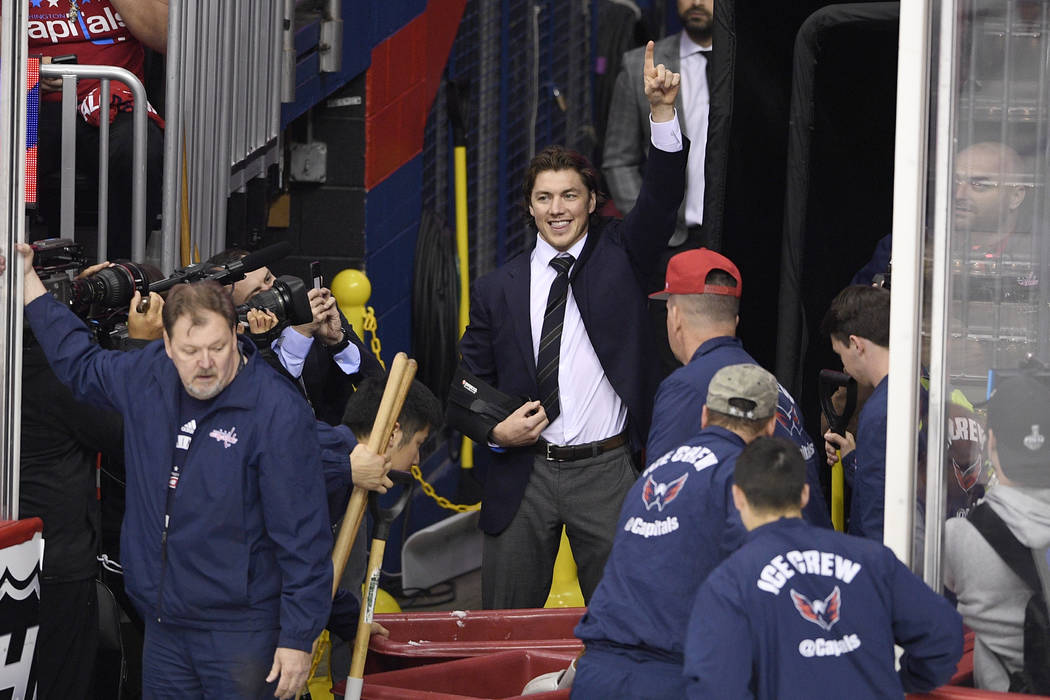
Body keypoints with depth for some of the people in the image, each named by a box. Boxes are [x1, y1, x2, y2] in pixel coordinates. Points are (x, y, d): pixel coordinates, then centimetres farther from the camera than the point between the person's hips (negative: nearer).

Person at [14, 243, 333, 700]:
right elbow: (79, 363, 28)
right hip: (164, 628, 6)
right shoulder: (145, 377, 3)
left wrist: (298, 639, -17)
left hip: (241, 632, -6)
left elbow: (303, 537, -17)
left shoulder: (278, 413, -18)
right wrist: (27, 280, 28)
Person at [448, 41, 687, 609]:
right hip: (523, 473, 1)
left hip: (605, 474, -1)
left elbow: (661, 200, -10)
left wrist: (662, 110, -23)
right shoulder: (497, 290, 8)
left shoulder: (617, 258, 6)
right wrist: (495, 431, -9)